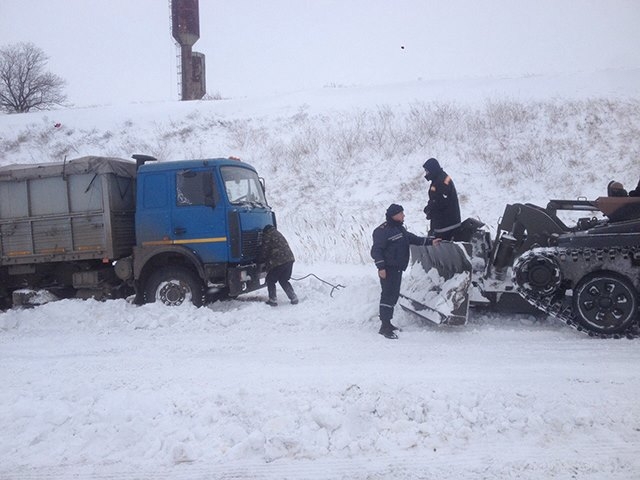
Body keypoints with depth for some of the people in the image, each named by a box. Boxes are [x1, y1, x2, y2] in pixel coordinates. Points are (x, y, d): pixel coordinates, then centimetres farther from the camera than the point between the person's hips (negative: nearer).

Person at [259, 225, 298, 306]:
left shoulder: (267, 236, 0)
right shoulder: (278, 233, 25)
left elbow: (264, 251, 0)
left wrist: (261, 259, 21)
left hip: (278, 262, -8)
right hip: (290, 259, 8)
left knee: (270, 280, 8)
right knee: (284, 280, 20)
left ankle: (273, 300, 5)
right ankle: (294, 298, 15)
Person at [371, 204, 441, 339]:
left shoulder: (400, 229, 15)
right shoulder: (382, 231, -15)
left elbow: (413, 239, 24)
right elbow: (376, 250, -18)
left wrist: (430, 241, 19)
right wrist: (381, 267, -23)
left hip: (398, 269, 10)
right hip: (388, 269, -10)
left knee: (394, 295, 15)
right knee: (388, 295, -11)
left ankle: (387, 323, 25)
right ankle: (385, 326, -9)